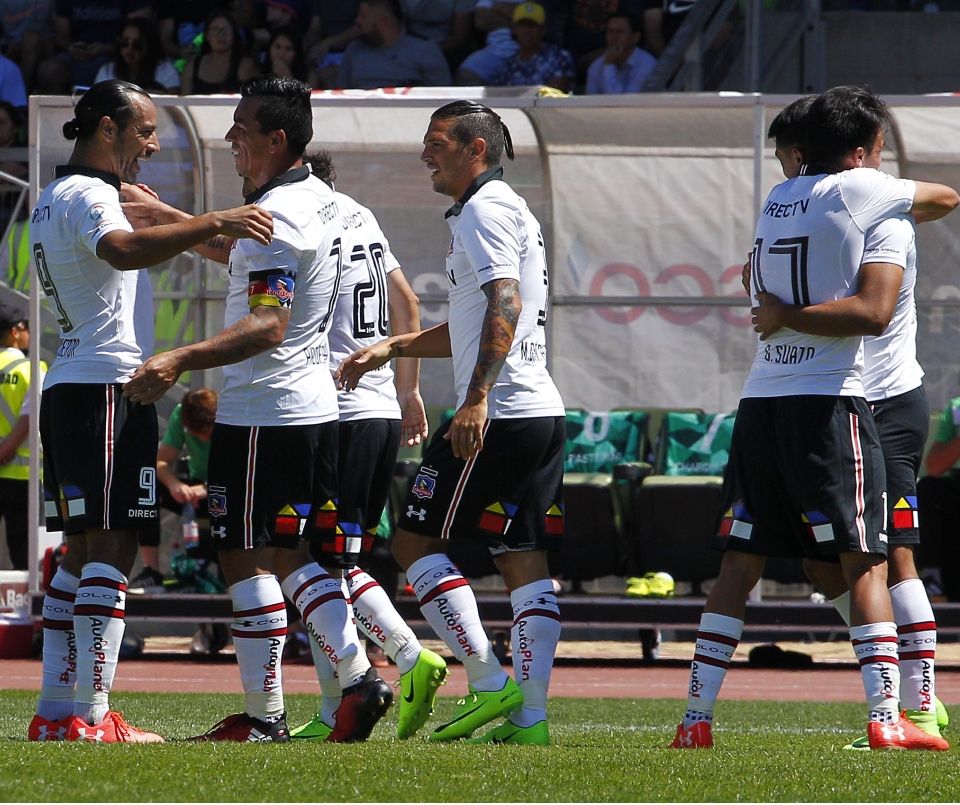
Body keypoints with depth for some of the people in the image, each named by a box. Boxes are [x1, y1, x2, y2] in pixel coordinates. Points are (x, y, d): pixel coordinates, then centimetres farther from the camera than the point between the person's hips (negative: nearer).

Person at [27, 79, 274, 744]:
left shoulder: (56, 200, 21)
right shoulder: (86, 195, -12)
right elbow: (123, 250, -34)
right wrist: (212, 223, -41)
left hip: (69, 387, 11)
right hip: (109, 385, -10)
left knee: (83, 551, 12)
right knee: (111, 551, -11)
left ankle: (57, 712, 11)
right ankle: (90, 717, -14)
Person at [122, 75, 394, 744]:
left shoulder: (276, 215, -19)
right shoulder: (317, 198, 12)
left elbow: (268, 324, -29)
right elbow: (242, 251, 31)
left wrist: (179, 360, -40)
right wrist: (160, 212, 32)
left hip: (262, 412, -10)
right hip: (314, 405, 10)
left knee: (247, 558, -4)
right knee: (292, 557, 15)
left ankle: (264, 714, -2)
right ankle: (358, 675, 3)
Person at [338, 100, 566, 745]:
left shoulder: (485, 210, -8)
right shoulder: (512, 210, 24)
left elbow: (504, 305, -21)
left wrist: (477, 398, -27)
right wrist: (392, 348, 29)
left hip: (496, 413, -10)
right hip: (540, 409, 10)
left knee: (416, 539, -4)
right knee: (524, 561, 5)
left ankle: (490, 682, -10)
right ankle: (529, 714, 1)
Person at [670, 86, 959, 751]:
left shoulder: (778, 198, 15)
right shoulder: (857, 190, -4)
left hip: (761, 398, 6)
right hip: (829, 401, -6)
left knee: (740, 565, 8)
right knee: (866, 564, -4)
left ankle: (696, 719, 5)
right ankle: (887, 718, -10)